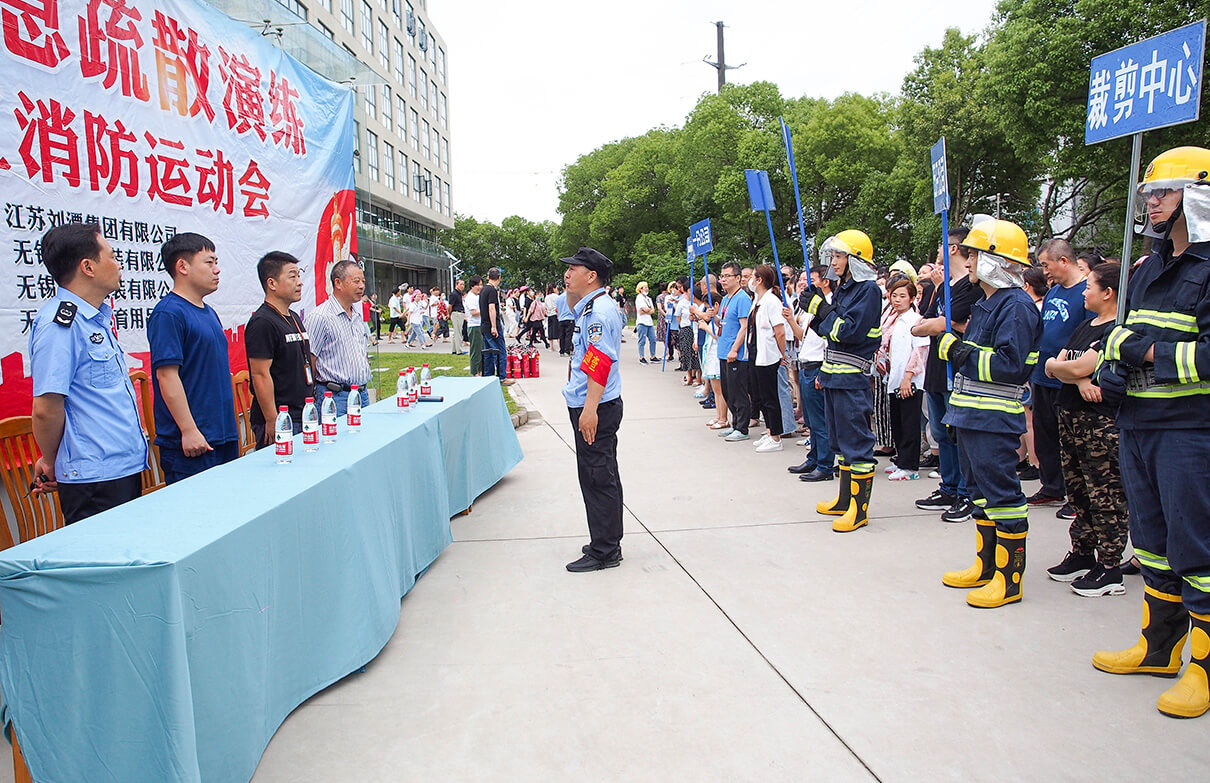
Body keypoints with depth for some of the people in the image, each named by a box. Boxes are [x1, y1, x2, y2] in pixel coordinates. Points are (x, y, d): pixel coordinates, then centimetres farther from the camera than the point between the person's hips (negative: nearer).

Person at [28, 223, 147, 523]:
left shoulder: (96, 318, 13)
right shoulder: (61, 324, -17)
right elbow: (46, 408, -19)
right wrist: (50, 462, -3)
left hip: (125, 468, 9)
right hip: (94, 478, -9)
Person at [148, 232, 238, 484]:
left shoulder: (209, 313, 16)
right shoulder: (168, 313, -12)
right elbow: (167, 375, -18)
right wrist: (189, 430, -20)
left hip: (223, 435, 9)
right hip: (191, 442, -9)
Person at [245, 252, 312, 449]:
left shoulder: (294, 318, 16)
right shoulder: (263, 323, -14)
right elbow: (260, 375, -18)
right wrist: (272, 421, -20)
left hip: (301, 417, 9)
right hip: (279, 420, -9)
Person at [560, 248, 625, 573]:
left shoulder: (600, 310, -17)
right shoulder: (589, 308, 14)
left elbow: (599, 364, -25)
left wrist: (590, 409, -28)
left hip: (596, 409, -11)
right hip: (589, 406, 11)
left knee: (597, 479, -3)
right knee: (602, 478, 17)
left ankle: (603, 552, 7)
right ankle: (607, 543, 29)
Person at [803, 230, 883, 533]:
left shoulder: (868, 290, -11)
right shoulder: (842, 288, 15)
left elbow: (848, 331, -21)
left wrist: (820, 307, -15)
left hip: (853, 379, -9)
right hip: (834, 376, 9)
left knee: (856, 442, -4)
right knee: (840, 440, 16)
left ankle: (859, 509, 3)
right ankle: (845, 499, 27)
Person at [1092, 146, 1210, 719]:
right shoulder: (1147, 269, 16)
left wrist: (1150, 353, -17)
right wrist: (1111, 366, 4)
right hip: (1137, 424, 8)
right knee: (1151, 539, 16)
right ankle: (1159, 647, 29)